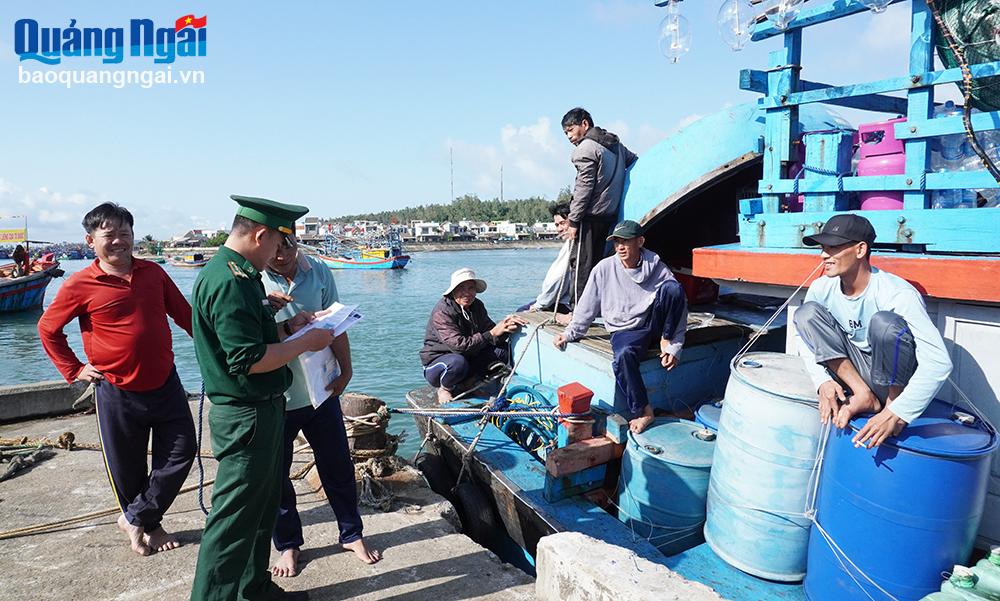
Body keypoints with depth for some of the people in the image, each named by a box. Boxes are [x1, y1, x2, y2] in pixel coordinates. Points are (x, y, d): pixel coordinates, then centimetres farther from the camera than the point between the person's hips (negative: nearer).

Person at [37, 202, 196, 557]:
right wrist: (74, 370, 0)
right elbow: (47, 329, 5)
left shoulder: (154, 273, 2)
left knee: (181, 451, 5)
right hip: (117, 392, -3)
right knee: (127, 468, 11)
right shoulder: (81, 285, -8)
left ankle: (136, 518, 22)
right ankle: (148, 525, 34)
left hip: (165, 383, 3)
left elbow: (184, 314, 10)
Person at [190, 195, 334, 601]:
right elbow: (248, 359, -27)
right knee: (234, 520, 1)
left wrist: (285, 326, 7)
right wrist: (305, 342, -17)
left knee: (262, 506, 22)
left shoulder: (240, 275, 11)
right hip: (247, 417, -11)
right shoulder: (229, 282, -23)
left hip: (262, 411, 11)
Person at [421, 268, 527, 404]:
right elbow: (459, 344, -32)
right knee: (458, 362, -40)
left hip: (468, 359, 7)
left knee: (502, 350, -10)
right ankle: (444, 388, -7)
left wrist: (505, 324, -23)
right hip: (437, 362, -7)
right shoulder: (442, 311, -22)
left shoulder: (477, 306, 1)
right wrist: (491, 334, -30)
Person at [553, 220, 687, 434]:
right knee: (623, 356, -37)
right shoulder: (604, 269, -3)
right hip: (625, 330, 0)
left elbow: (680, 305, -3)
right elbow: (587, 306, 6)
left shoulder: (657, 268, -4)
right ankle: (642, 411, -21)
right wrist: (570, 333, 6)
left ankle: (666, 341, -9)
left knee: (672, 287, -26)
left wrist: (675, 347, -10)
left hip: (655, 324, 1)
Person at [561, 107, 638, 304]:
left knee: (582, 264, -5)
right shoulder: (615, 144, 15)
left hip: (590, 216, -9)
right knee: (597, 262, 14)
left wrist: (573, 221, -12)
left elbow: (584, 188, -15)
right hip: (611, 214, 9)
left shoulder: (586, 149, -10)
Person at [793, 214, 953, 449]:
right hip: (852, 376, 5)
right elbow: (808, 340, 2)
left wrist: (895, 414, -37)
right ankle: (863, 395, -12)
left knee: (884, 322, -34)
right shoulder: (821, 289, -8)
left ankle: (893, 404, -11)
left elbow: (939, 362, -31)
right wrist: (823, 381, -17)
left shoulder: (898, 294, -24)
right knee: (806, 313, -14)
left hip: (898, 383, -5)